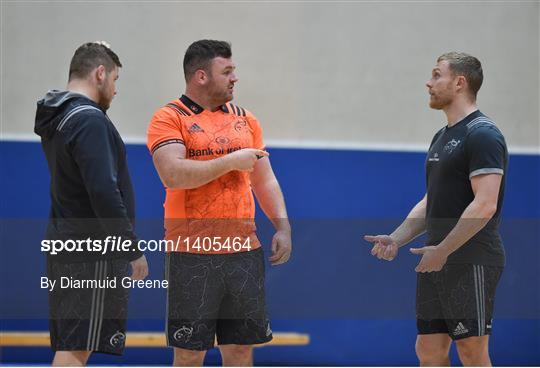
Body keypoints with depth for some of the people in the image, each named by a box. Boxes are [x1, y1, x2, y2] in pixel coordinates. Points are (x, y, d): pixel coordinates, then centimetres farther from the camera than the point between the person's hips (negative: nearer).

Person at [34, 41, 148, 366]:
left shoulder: (56, 118, 14)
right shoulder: (90, 120, -16)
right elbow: (104, 193, -22)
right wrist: (133, 250, -17)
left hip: (64, 241, 10)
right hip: (93, 252, -10)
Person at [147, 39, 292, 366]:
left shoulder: (245, 120, 13)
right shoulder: (169, 118, -4)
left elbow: (265, 180, 18)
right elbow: (172, 174, -20)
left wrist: (283, 226, 5)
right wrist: (230, 162, -14)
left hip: (244, 252, 5)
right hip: (192, 255, -5)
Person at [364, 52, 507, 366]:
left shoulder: (482, 134, -12)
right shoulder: (442, 137, 18)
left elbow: (485, 205, -21)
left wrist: (442, 250, -21)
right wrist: (396, 239, 10)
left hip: (471, 263, -9)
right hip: (437, 262, 9)